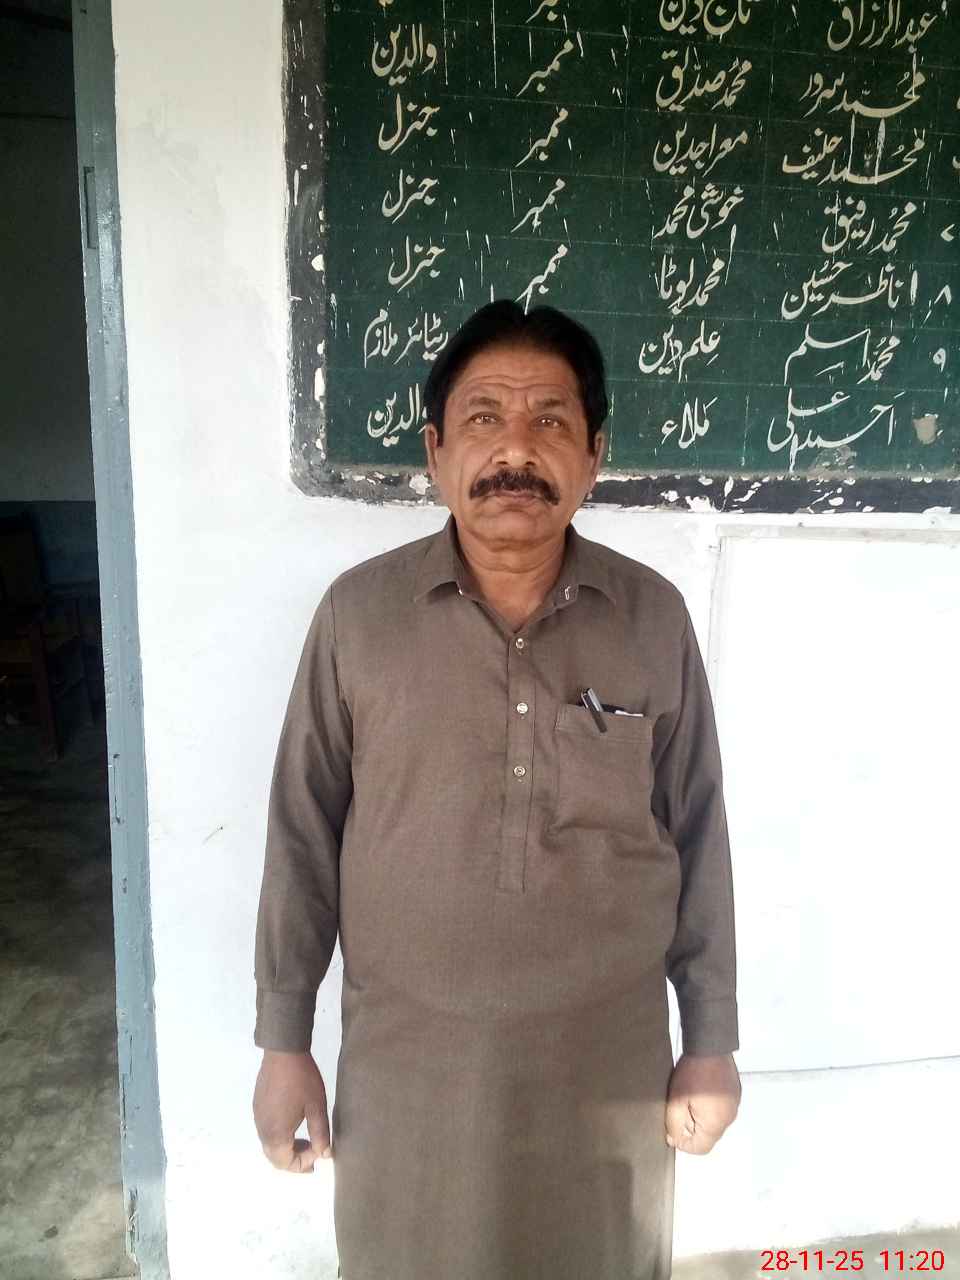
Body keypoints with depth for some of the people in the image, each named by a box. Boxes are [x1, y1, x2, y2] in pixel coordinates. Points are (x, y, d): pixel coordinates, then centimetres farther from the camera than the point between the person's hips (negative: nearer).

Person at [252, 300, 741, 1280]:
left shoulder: (655, 618, -8)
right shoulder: (356, 613, -11)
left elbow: (696, 834, -1)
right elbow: (304, 833, -4)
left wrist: (711, 1038, 2)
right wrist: (283, 1041, -1)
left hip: (609, 1058, 1)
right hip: (407, 1061, 0)